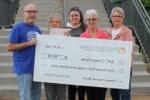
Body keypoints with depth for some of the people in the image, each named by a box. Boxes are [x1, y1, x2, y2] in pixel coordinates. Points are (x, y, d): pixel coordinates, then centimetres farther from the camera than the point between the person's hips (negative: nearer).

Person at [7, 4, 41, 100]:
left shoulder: (37, 29, 12)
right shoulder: (17, 27, -7)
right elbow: (10, 47, -11)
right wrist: (28, 43, -18)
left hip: (37, 68, 7)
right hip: (24, 69, -6)